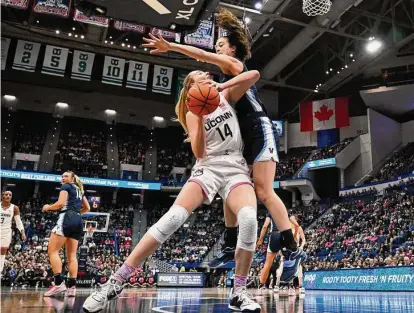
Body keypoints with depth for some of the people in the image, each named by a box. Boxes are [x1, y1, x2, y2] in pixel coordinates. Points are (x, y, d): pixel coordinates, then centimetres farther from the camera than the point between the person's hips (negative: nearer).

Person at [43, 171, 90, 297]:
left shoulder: (66, 187, 5)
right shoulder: (79, 189, 27)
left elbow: (61, 203, -9)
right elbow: (87, 208, 28)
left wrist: (48, 207, 7)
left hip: (66, 219, -8)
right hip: (78, 221, 8)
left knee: (52, 251, -9)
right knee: (72, 255, 4)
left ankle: (59, 283, -21)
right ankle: (72, 286, -4)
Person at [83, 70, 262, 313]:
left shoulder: (226, 97, 16)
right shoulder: (193, 115, 8)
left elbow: (254, 75, 2)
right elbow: (199, 152, -6)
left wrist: (221, 86, -6)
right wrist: (200, 118, -19)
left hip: (236, 169, 2)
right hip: (208, 168, -1)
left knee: (249, 219, -30)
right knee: (173, 217, -24)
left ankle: (239, 292, -15)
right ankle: (117, 281, -19)